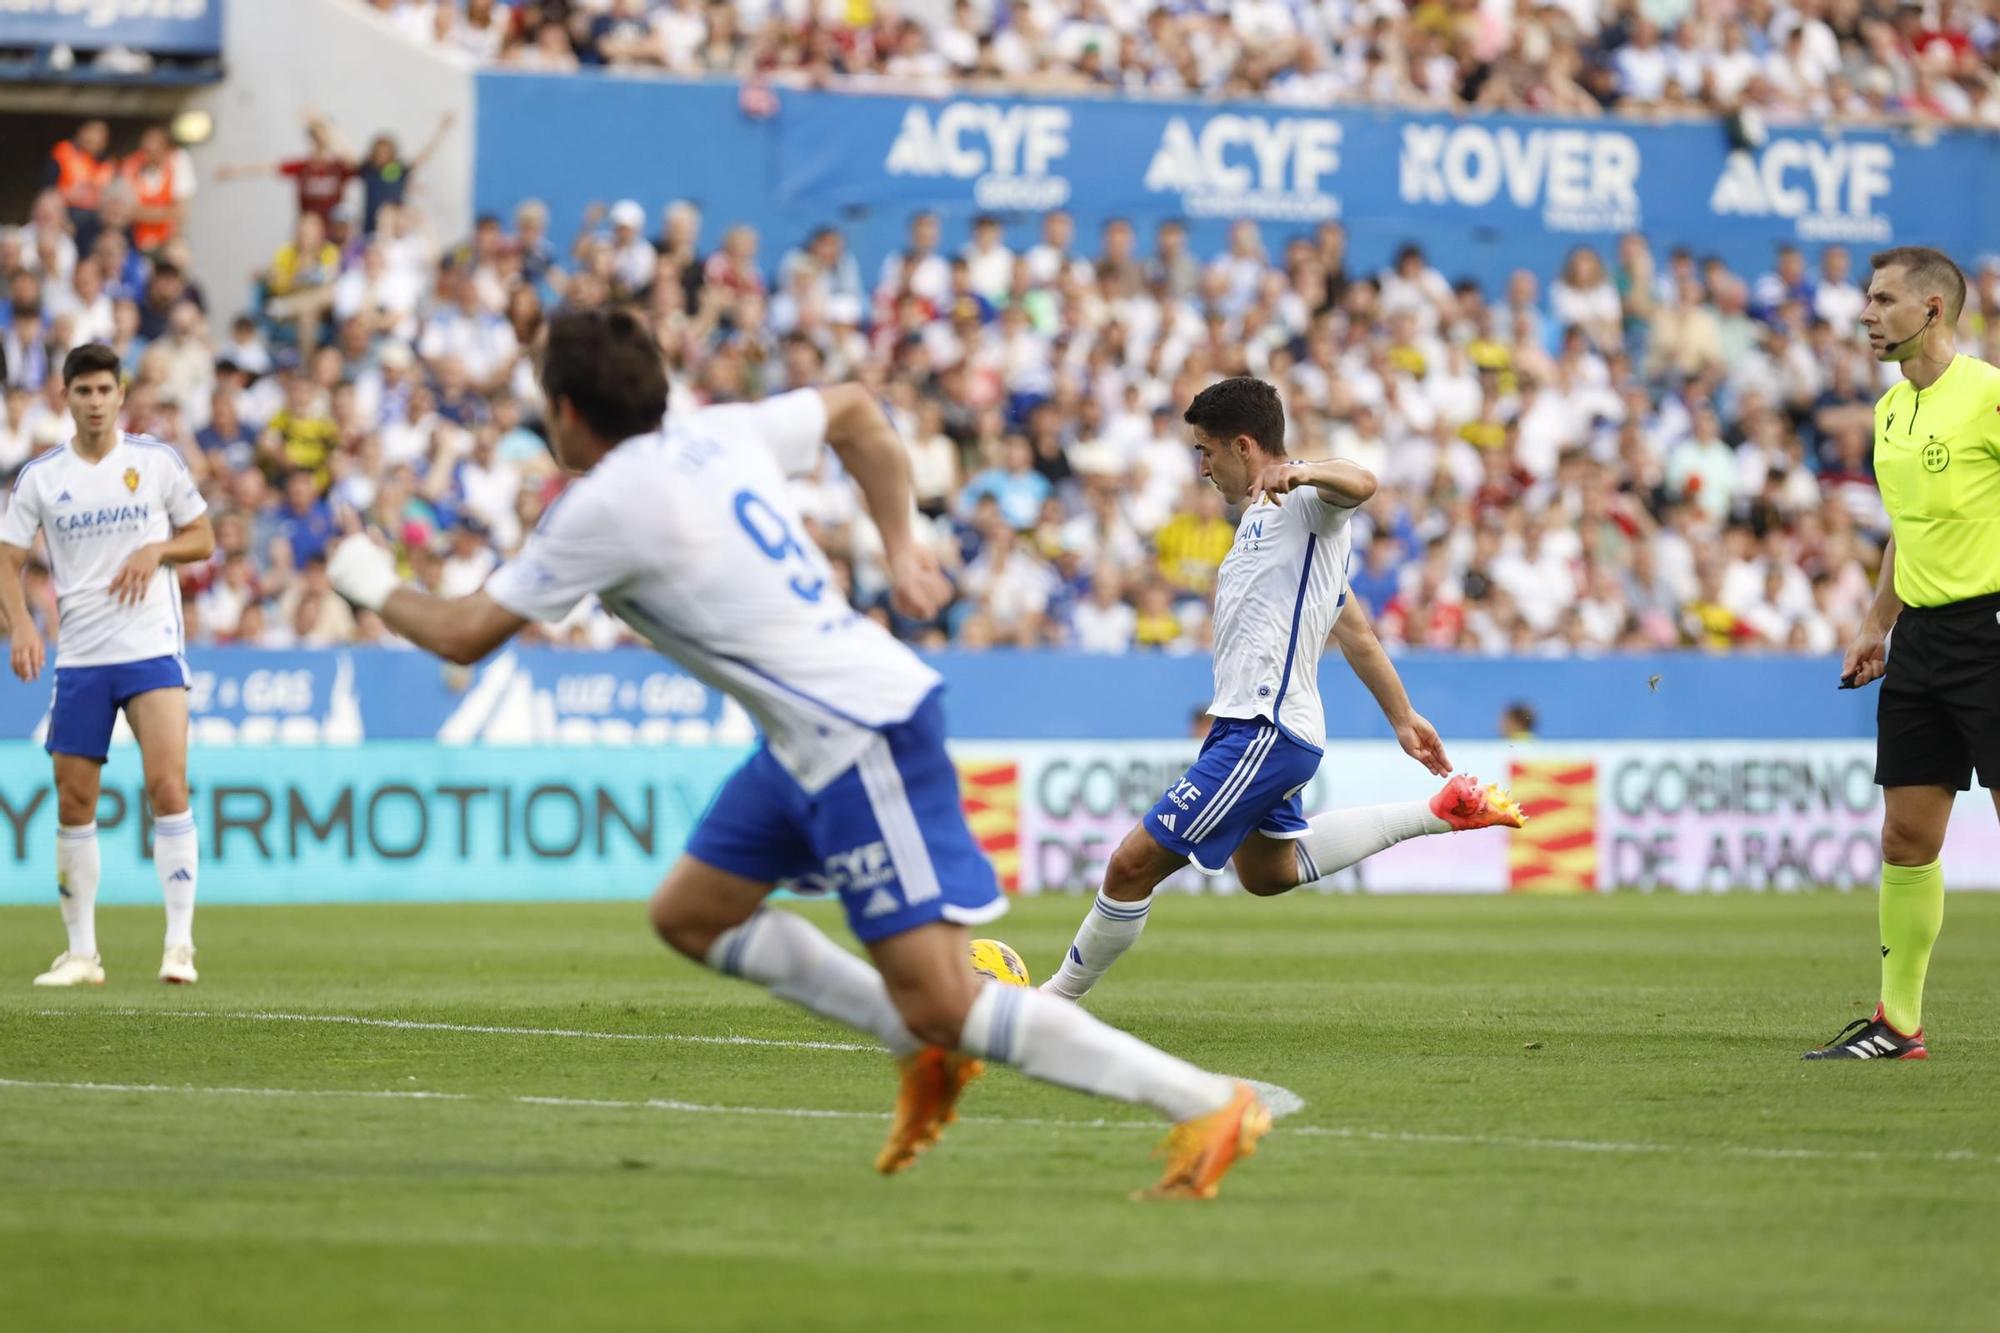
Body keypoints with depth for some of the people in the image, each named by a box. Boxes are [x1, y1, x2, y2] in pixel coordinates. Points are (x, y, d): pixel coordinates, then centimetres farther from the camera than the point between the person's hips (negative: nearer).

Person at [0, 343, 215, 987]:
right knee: (73, 804, 3)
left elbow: (202, 539, 9)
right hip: (79, 660, 2)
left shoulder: (157, 461, 1)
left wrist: (157, 550, -12)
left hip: (152, 650, -2)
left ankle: (180, 944, -12)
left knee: (168, 787, -15)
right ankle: (81, 952, 12)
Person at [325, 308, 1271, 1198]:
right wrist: (900, 545, 25)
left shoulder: (605, 507, -14)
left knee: (943, 1007, -11)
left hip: (864, 738, -10)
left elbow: (464, 636, -6)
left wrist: (377, 589, 14)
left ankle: (1208, 1107, -12)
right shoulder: (715, 435, 9)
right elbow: (853, 410, 27)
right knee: (689, 915, 18)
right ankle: (928, 1052, 19)